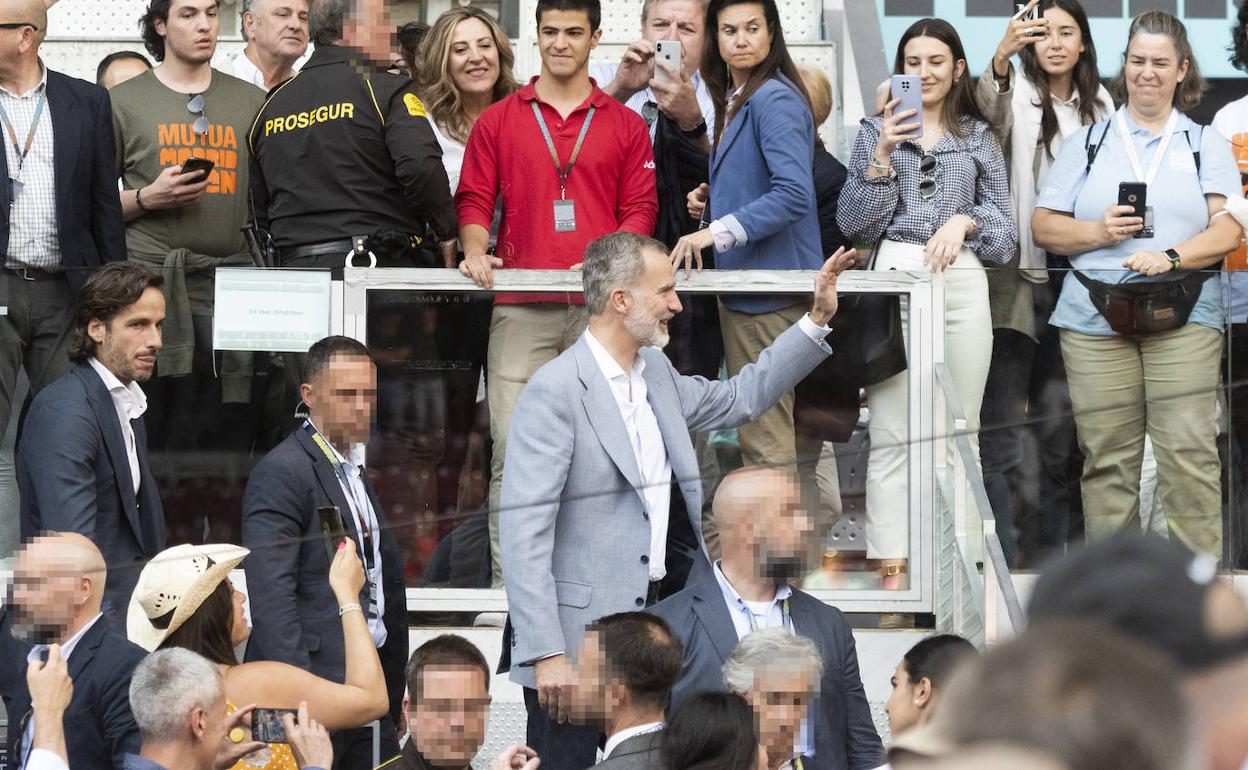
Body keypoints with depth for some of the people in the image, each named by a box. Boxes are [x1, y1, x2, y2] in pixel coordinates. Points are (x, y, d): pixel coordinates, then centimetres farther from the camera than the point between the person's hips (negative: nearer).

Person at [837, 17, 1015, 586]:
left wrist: (965, 221, -7)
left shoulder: (979, 137, 14)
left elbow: (1005, 227, 13)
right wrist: (882, 155, -6)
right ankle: (892, 567, -8)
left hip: (962, 283, 1)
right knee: (891, 432, -6)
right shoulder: (876, 133, 12)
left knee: (960, 428, 0)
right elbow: (854, 223, 4)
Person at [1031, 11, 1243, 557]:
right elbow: (1043, 226, 12)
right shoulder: (1088, 142, 17)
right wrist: (1099, 232, -6)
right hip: (1096, 319, 1)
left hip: (1183, 321, -1)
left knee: (1189, 453, -11)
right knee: (1107, 460, -2)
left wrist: (1171, 256, -13)